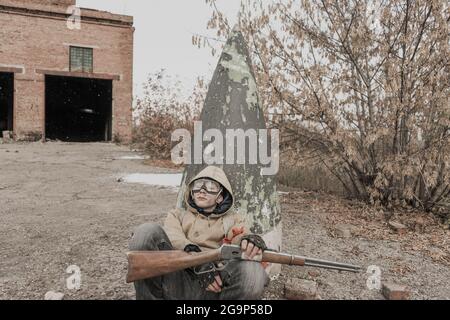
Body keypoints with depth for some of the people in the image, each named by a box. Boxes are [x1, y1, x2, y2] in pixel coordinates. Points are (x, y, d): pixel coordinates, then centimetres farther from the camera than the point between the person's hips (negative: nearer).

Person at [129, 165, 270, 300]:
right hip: (177, 282, 1)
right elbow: (173, 239, 3)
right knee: (147, 231, -20)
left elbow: (243, 236, 3)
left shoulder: (233, 219, 26)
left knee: (252, 271, -32)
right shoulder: (178, 215, 25)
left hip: (215, 287, 0)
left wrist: (250, 240, -23)